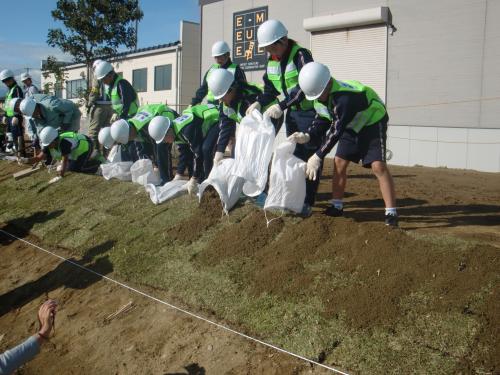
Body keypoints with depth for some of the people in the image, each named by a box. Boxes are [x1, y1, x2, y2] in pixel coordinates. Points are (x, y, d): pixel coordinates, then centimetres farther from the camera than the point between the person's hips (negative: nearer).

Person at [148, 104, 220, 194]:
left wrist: (194, 179, -21)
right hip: (207, 125, 10)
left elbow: (199, 154, -28)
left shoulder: (187, 130, -31)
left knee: (206, 150, -25)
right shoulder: (177, 131, -1)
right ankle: (202, 182, 13)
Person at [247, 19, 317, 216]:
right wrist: (259, 103, -9)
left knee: (310, 157, -5)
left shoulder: (300, 55, -20)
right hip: (292, 112, 8)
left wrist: (281, 106, -35)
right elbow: (271, 88, 9)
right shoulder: (271, 60, 3)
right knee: (294, 155, 12)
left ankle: (307, 202, 1)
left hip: (310, 110, -8)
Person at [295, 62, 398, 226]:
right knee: (339, 162, 3)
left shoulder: (344, 97, -39)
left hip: (373, 123, -8)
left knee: (378, 166, -19)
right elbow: (322, 120, 1)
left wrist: (318, 156, -35)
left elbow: (336, 130, -38)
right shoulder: (319, 94, -11)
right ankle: (337, 206, 15)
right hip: (352, 126, 8)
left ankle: (391, 212, -13)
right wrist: (308, 135, -17)